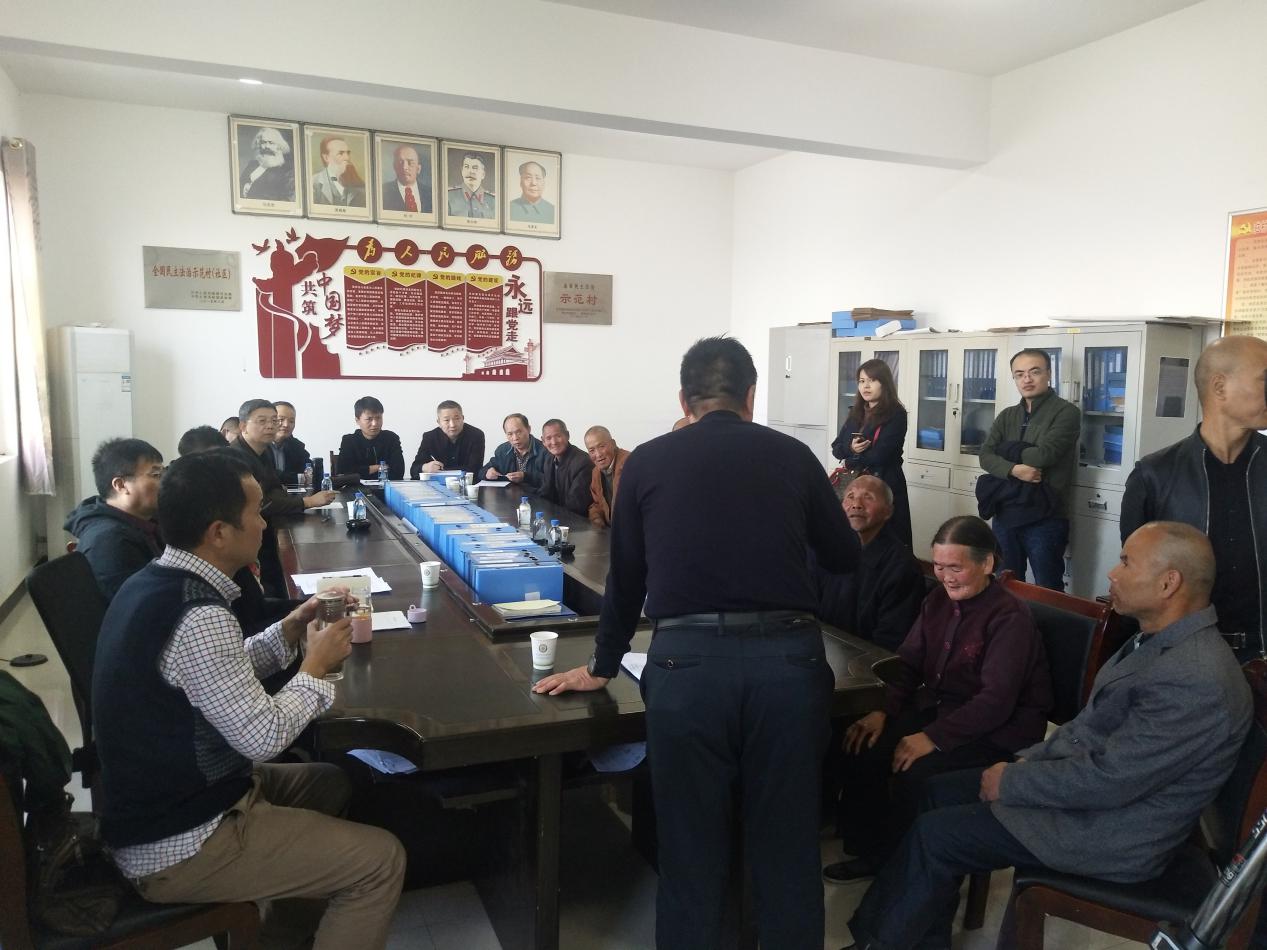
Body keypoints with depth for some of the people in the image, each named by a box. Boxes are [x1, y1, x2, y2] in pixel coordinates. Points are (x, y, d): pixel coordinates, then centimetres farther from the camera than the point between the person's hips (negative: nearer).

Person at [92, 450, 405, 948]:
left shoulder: (151, 582, 2)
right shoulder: (198, 616, -29)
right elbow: (262, 736, -25)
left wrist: (291, 631, 4)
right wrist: (316, 665, -11)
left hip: (161, 801, 10)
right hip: (176, 846, -10)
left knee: (333, 782, 24)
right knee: (381, 860, -9)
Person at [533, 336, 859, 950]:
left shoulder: (648, 461, 9)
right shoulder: (793, 455, 10)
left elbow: (626, 576, 16)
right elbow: (844, 558, 21)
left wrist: (603, 667, 29)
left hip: (686, 661, -1)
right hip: (788, 658, 1)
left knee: (691, 852, 14)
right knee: (787, 847, 16)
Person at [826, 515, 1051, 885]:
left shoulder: (1010, 618, -19)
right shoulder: (937, 601, 5)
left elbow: (996, 701, -25)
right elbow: (908, 662, 7)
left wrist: (934, 738, -30)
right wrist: (882, 710, -10)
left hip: (1000, 730, -7)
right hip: (937, 707, 7)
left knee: (915, 774, -28)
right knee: (863, 749, -13)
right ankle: (869, 852, 6)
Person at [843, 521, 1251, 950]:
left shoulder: (1197, 682, -29)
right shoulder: (1160, 640, 4)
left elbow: (1108, 779, -28)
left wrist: (1011, 781, -16)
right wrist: (1029, 758, 1)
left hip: (1109, 831, -9)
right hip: (1087, 776, 9)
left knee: (932, 833, -8)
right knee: (940, 792, 8)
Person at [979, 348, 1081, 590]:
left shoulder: (1066, 412, -5)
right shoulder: (1006, 416, 12)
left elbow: (1044, 455, -18)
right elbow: (985, 456, 0)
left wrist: (1006, 450, -2)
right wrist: (1013, 470, -19)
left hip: (1045, 518, -5)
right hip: (1005, 514, 6)